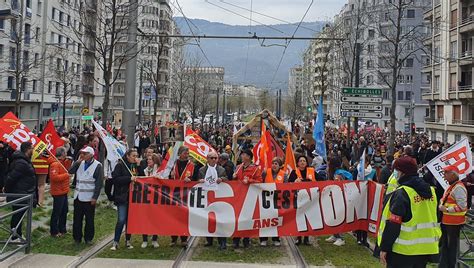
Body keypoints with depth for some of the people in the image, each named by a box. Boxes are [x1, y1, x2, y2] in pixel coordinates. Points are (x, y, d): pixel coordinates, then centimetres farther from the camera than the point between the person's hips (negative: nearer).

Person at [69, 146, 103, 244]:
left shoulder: (97, 165, -7)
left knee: (89, 219, 6)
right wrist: (78, 161, -9)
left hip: (89, 198, -5)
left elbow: (99, 183, -10)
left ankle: (88, 238, 17)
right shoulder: (80, 163, 10)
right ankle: (77, 237, 21)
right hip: (78, 196, 5)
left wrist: (95, 197, -13)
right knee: (77, 219, 10)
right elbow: (71, 171, -3)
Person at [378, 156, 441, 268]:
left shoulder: (402, 193, -16)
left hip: (404, 250, -7)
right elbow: (430, 219, 16)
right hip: (427, 249, 7)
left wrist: (384, 248, -12)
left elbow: (393, 224, -18)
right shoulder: (430, 190, 7)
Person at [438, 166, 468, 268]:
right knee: (444, 244, 17)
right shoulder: (451, 186, 13)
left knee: (452, 245, 1)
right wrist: (442, 204, 8)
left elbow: (462, 206, -26)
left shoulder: (458, 188, -19)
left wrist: (446, 209, -20)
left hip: (454, 223, -10)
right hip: (446, 221, 10)